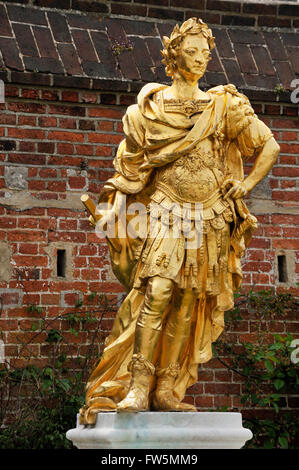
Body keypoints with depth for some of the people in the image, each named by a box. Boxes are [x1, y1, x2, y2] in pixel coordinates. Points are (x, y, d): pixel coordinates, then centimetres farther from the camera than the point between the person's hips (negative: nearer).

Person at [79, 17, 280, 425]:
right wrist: (117, 201, -4)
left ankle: (166, 390, 3)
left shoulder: (225, 106, 10)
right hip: (166, 213, -2)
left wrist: (244, 186, 6)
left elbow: (270, 147, 16)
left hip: (210, 220, 3)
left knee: (189, 305, -1)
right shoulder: (151, 106, 6)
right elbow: (130, 160, 9)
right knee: (157, 292, -19)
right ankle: (138, 389, -19)